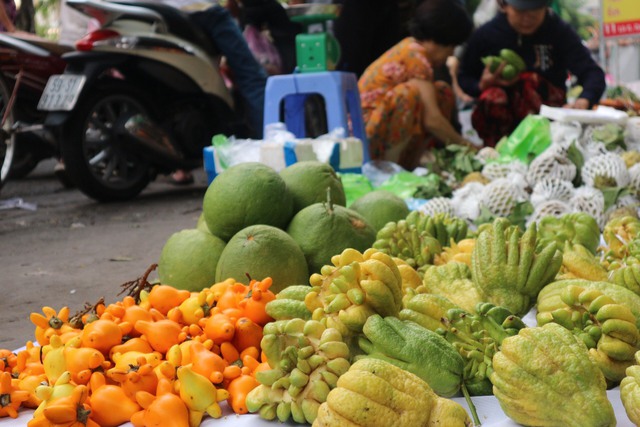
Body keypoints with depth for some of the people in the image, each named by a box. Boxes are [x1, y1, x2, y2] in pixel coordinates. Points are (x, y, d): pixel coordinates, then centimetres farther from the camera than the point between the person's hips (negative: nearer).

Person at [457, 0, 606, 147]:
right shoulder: (485, 34, -3)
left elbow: (593, 73, -16)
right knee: (491, 97, -33)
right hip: (501, 118, 1)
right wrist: (482, 86, -17)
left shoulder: (560, 31, -5)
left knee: (530, 80, -32)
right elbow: (463, 79, 8)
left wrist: (584, 101, -39)